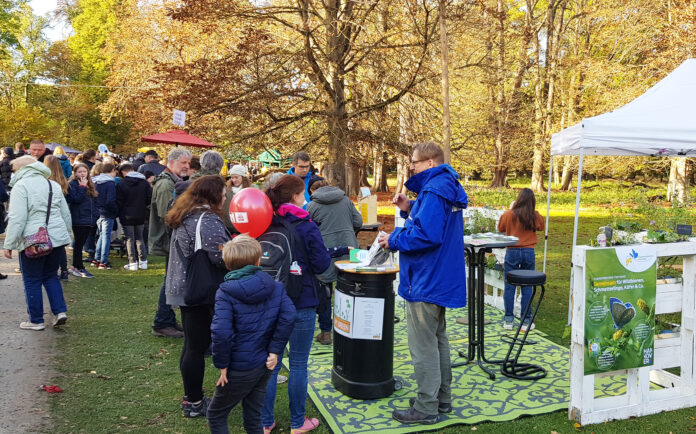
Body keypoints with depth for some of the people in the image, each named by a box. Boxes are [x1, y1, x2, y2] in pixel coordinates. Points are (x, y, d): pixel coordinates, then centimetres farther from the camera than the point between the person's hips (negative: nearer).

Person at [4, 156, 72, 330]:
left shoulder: (21, 186, -6)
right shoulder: (53, 185, 14)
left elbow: (17, 218, -13)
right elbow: (66, 214, 17)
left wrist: (9, 244, -9)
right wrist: (66, 237, 25)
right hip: (57, 237, 6)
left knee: (32, 281, 6)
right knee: (51, 276, 18)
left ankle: (36, 321, 12)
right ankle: (60, 311, 8)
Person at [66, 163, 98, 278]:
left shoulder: (90, 185, 16)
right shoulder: (72, 184, -7)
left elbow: (94, 202, 20)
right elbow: (76, 199, -20)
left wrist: (96, 215, 12)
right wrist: (82, 187, -16)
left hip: (89, 220, 7)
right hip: (78, 220, -7)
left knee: (80, 244, 12)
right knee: (79, 244, -1)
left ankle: (76, 267, 19)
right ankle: (79, 268, 6)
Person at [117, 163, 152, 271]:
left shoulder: (121, 184, -9)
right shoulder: (144, 182, 0)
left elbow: (119, 202, -7)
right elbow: (150, 198, 1)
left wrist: (119, 213, 8)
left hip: (127, 216, -4)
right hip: (141, 215, 4)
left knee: (130, 239, 3)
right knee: (139, 238, 14)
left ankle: (133, 263, 3)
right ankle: (143, 261, 12)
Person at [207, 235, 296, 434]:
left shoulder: (225, 293, -14)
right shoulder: (275, 287, -2)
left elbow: (221, 331, -25)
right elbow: (288, 316, -12)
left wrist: (222, 364, -13)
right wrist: (275, 350, -7)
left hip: (240, 369, -5)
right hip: (265, 365, 5)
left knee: (215, 415, 16)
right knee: (253, 417, 21)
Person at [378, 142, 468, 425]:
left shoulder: (434, 191, -20)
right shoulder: (446, 188, 13)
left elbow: (427, 235, -29)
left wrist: (394, 240, -17)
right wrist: (409, 210, 6)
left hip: (426, 282, -11)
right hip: (440, 281, 11)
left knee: (423, 346, -1)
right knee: (438, 340, 19)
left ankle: (426, 408, 10)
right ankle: (442, 398, 31)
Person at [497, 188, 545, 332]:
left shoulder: (509, 214, -9)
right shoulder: (535, 216, -4)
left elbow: (500, 229, 9)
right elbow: (542, 227, 17)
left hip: (512, 252, -1)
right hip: (529, 252, 1)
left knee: (510, 287, 6)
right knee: (527, 287, 8)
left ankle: (508, 320, 10)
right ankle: (526, 321, 11)